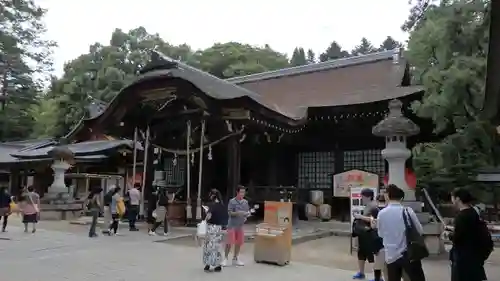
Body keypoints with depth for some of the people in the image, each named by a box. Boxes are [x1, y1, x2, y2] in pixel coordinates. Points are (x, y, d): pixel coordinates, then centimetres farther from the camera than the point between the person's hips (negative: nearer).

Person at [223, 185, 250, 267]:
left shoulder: (245, 202, 6)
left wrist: (247, 214, -12)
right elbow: (230, 213, -10)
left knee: (239, 242, 10)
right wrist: (238, 213, -25)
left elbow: (247, 211, 11)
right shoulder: (232, 201, -8)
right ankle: (225, 258, 9)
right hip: (232, 225, -5)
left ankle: (235, 259, 23)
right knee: (229, 242, -4)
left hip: (240, 225, 5)